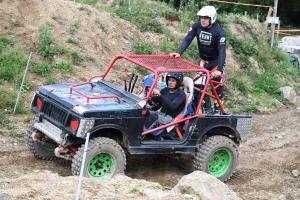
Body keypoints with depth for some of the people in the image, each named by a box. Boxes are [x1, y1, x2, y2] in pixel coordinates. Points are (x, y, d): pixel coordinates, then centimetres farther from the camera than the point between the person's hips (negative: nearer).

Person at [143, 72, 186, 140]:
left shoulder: (181, 94, -11)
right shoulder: (165, 90, 9)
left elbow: (172, 106, -28)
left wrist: (160, 95, -34)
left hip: (170, 118, -7)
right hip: (161, 114, 7)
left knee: (153, 116, -33)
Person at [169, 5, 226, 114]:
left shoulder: (219, 32, -26)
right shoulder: (196, 26, -14)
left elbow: (222, 51, -32)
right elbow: (187, 39, -17)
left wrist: (219, 70, -43)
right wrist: (179, 53, -35)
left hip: (216, 61, -4)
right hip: (203, 60, 4)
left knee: (216, 86, -3)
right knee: (199, 85, -5)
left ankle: (218, 110, 14)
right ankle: (208, 110, 8)